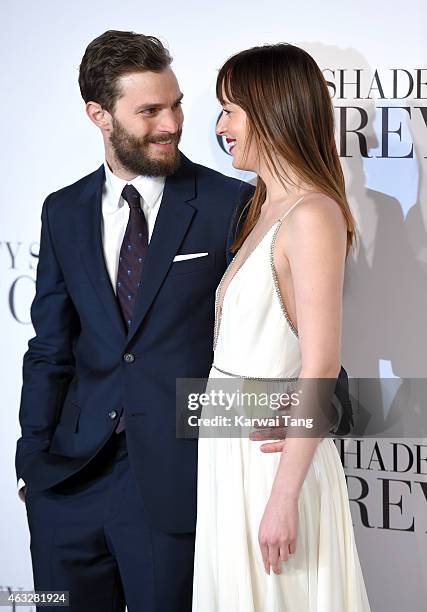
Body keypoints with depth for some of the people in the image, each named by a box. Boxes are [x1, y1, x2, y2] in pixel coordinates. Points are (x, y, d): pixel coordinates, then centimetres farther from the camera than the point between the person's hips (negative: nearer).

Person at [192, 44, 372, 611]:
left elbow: (321, 370, -20)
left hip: (272, 453, -8)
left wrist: (284, 497, -21)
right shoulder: (262, 210, 12)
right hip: (229, 452, 8)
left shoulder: (313, 216, -16)